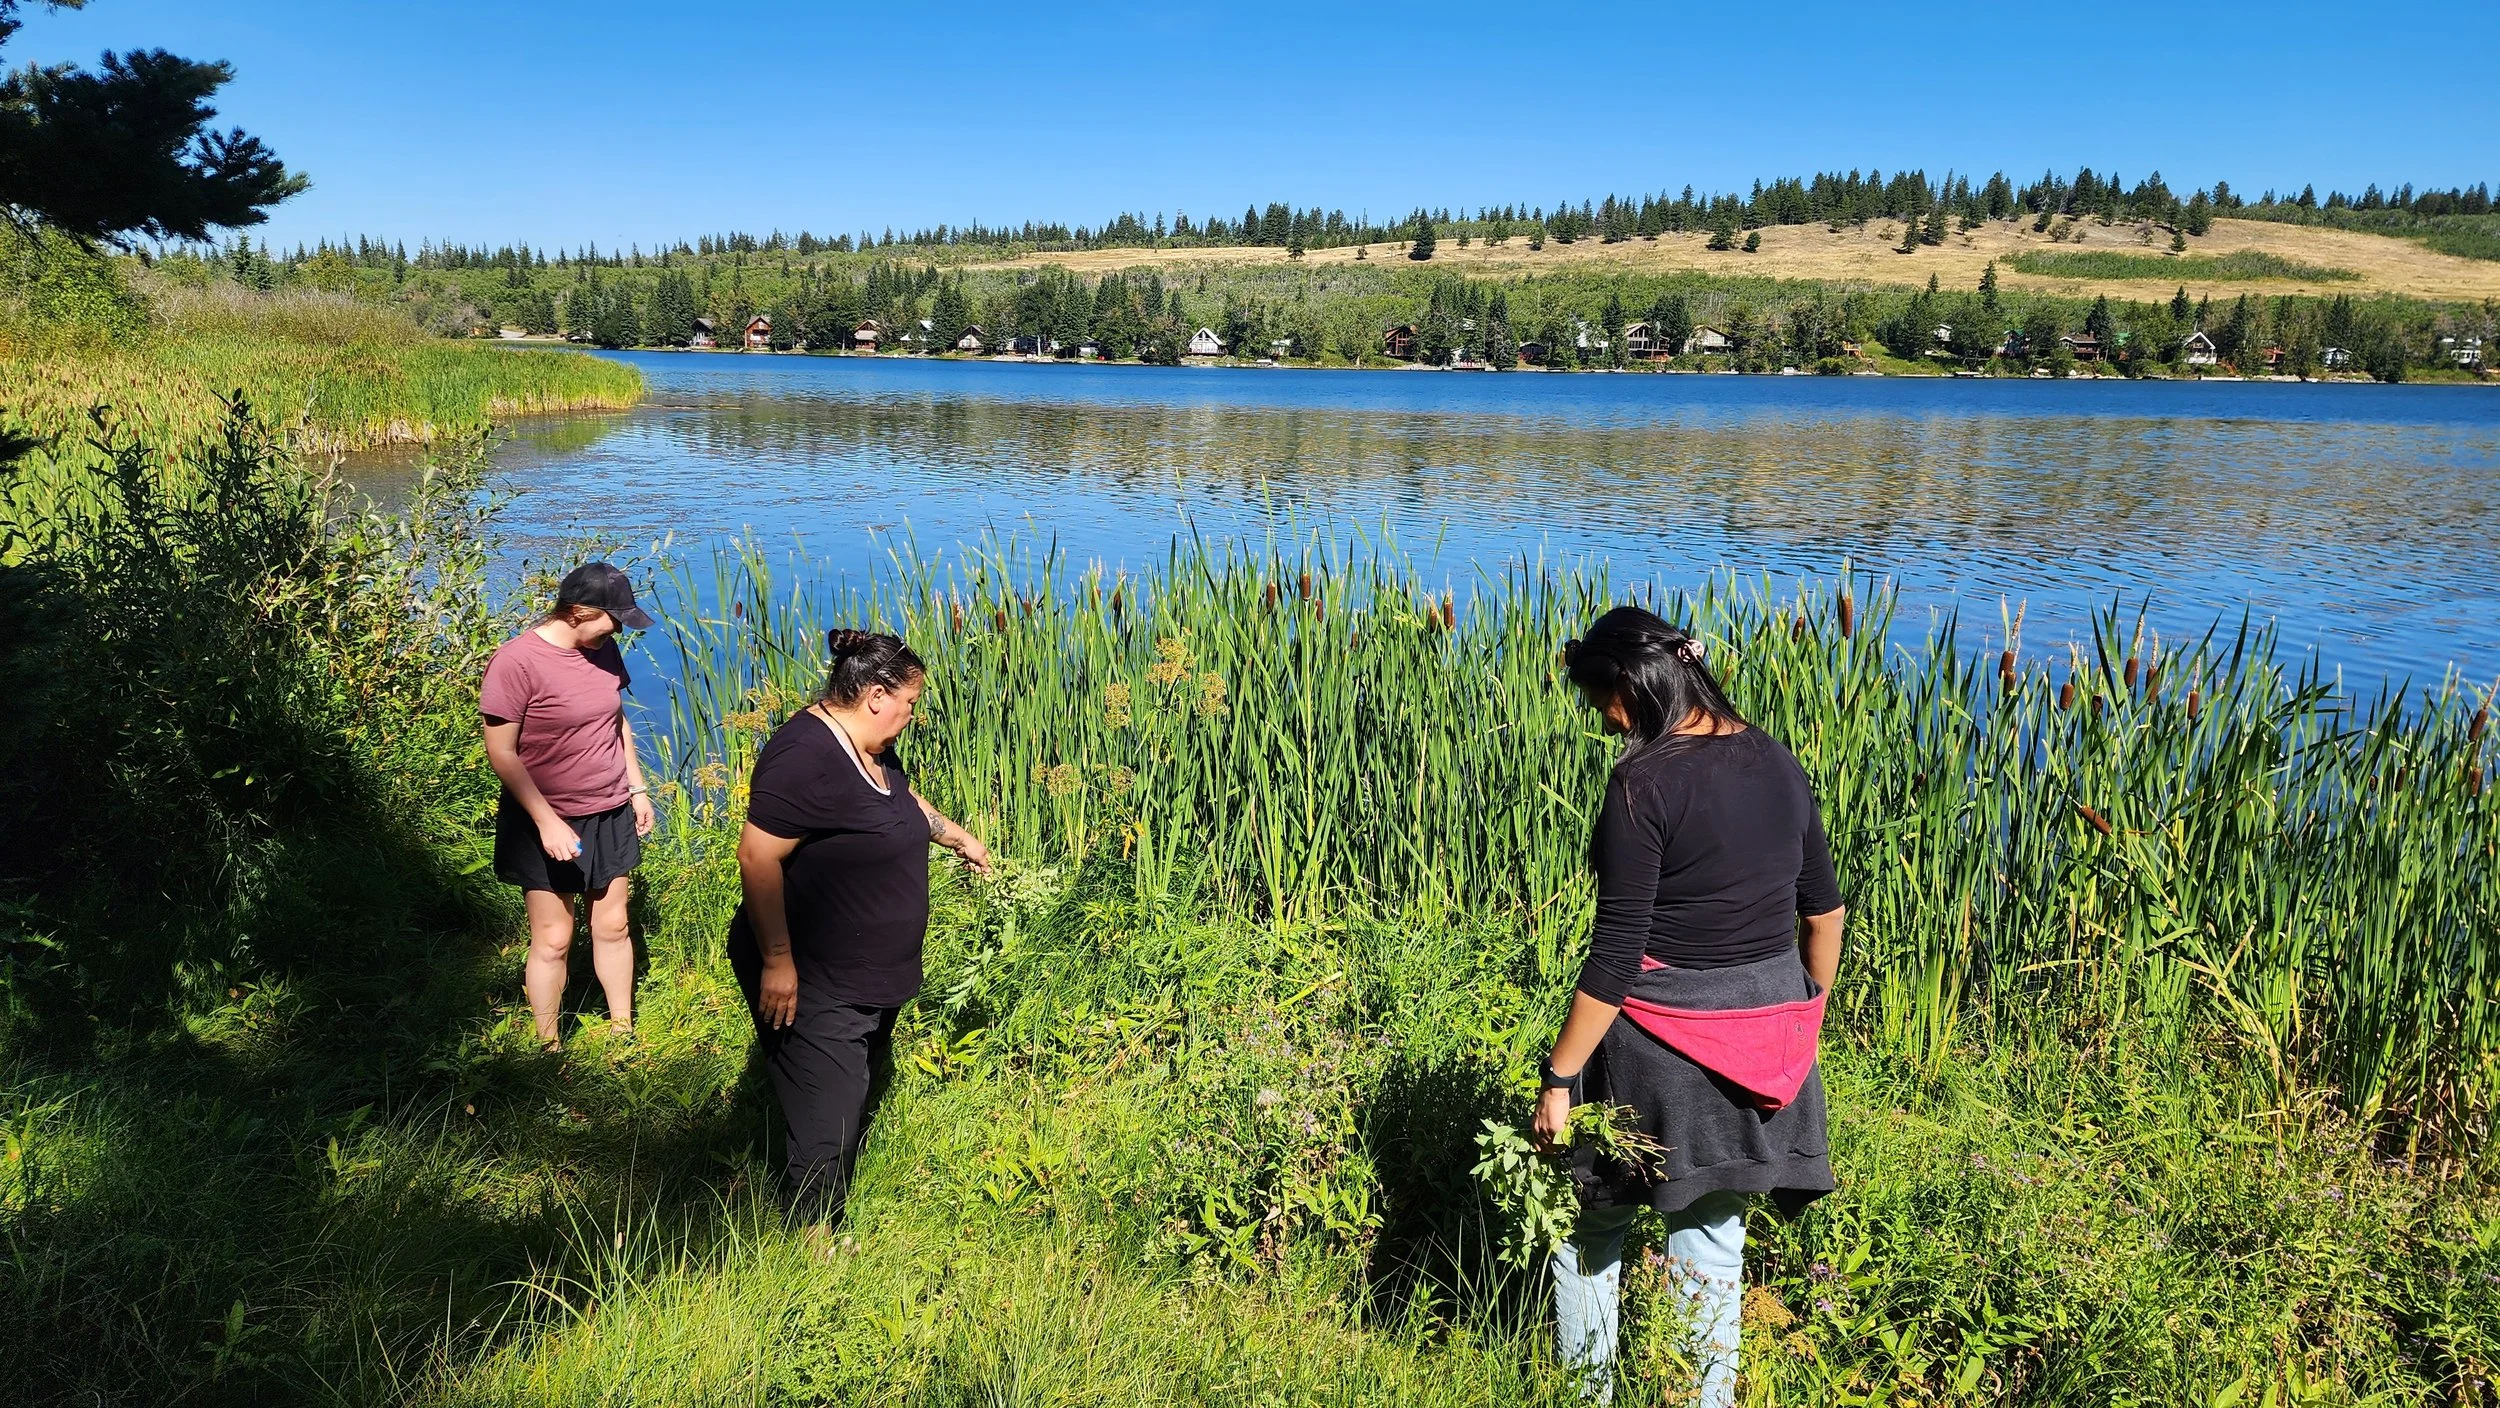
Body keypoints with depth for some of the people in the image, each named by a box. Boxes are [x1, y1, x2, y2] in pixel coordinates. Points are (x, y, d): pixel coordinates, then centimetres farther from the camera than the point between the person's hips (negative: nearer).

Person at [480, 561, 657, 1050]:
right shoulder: (516, 661, -19)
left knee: (612, 925, 12)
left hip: (611, 815, 6)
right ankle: (549, 1047, 18)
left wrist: (638, 789, 13)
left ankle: (622, 1029, 27)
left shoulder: (603, 649, 1)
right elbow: (501, 751, -18)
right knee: (553, 939, 2)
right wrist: (547, 821, -20)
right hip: (549, 824, -6)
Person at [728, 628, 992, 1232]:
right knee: (826, 1118, -2)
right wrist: (777, 961, -27)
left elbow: (907, 801, 27)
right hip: (811, 984, -11)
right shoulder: (806, 756, -26)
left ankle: (835, 1200, 43)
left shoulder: (872, 751, 6)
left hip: (869, 976, 11)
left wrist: (959, 837, 36)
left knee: (863, 1091, 24)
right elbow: (757, 857, -29)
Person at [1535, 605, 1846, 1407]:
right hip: (1761, 1049, 6)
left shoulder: (1646, 782, -18)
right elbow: (1825, 910, 11)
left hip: (1663, 1045, -6)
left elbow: (1616, 955, -20)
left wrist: (1559, 1077, -13)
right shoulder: (1777, 763, 3)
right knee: (1715, 1238, 18)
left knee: (1590, 1223, 15)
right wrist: (1802, 1022, 24)